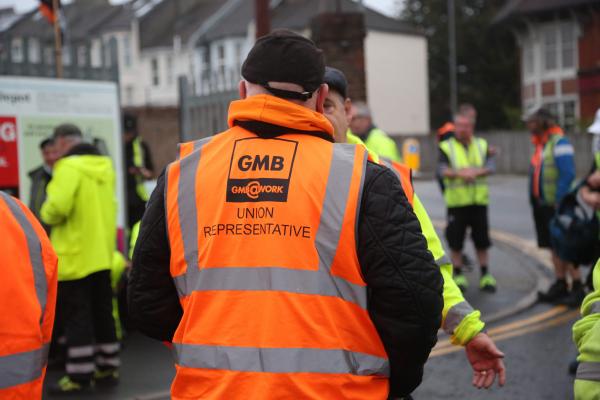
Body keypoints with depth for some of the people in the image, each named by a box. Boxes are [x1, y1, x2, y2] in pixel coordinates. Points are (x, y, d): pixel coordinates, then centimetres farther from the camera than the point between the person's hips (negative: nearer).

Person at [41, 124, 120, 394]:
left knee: (76, 317, -2)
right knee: (102, 313, 15)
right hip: (102, 254, 8)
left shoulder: (69, 167, -16)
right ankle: (108, 368, 22)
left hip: (75, 257, -8)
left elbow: (56, 207, -24)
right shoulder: (104, 166, 11)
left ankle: (79, 376, 1)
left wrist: (46, 216, -4)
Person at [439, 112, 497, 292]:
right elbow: (443, 170, -11)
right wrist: (460, 173, -29)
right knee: (455, 241, 2)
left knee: (482, 240, 6)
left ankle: (485, 276, 16)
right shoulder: (446, 147, 2)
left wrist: (476, 171, -22)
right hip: (456, 201, -2)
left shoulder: (482, 145, 11)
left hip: (479, 201, 2)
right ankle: (458, 276, 14)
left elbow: (490, 167, -3)